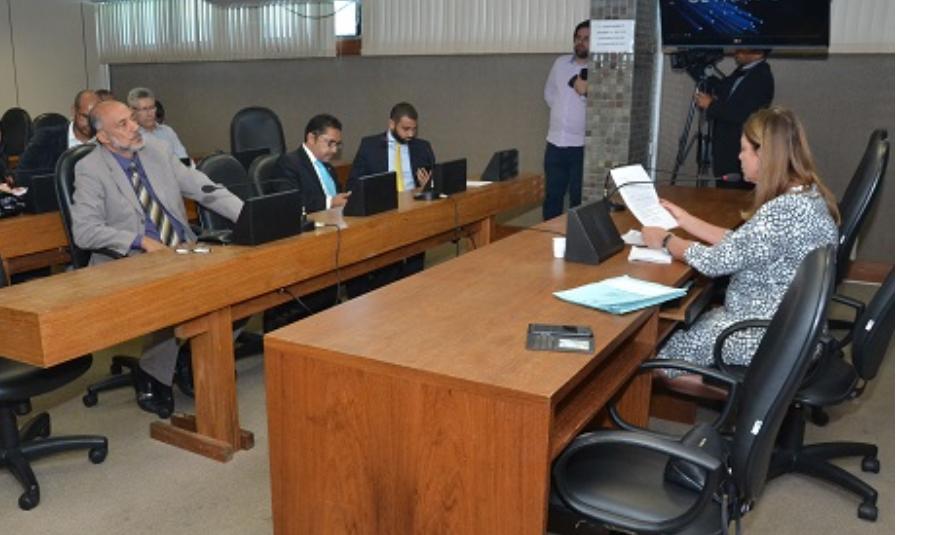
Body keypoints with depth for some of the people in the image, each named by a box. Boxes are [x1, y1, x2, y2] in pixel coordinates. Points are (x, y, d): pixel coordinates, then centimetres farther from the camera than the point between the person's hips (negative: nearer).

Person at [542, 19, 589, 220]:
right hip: (555, 142, 5)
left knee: (579, 199, 2)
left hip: (582, 145, -5)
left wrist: (586, 93, -28)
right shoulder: (560, 63, 10)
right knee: (552, 195, 12)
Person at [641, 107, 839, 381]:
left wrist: (666, 240, -6)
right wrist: (685, 220, 12)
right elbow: (739, 244, 9)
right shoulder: (807, 195, 3)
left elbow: (716, 261, -22)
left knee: (658, 346, 1)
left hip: (772, 340, -9)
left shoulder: (786, 210, -28)